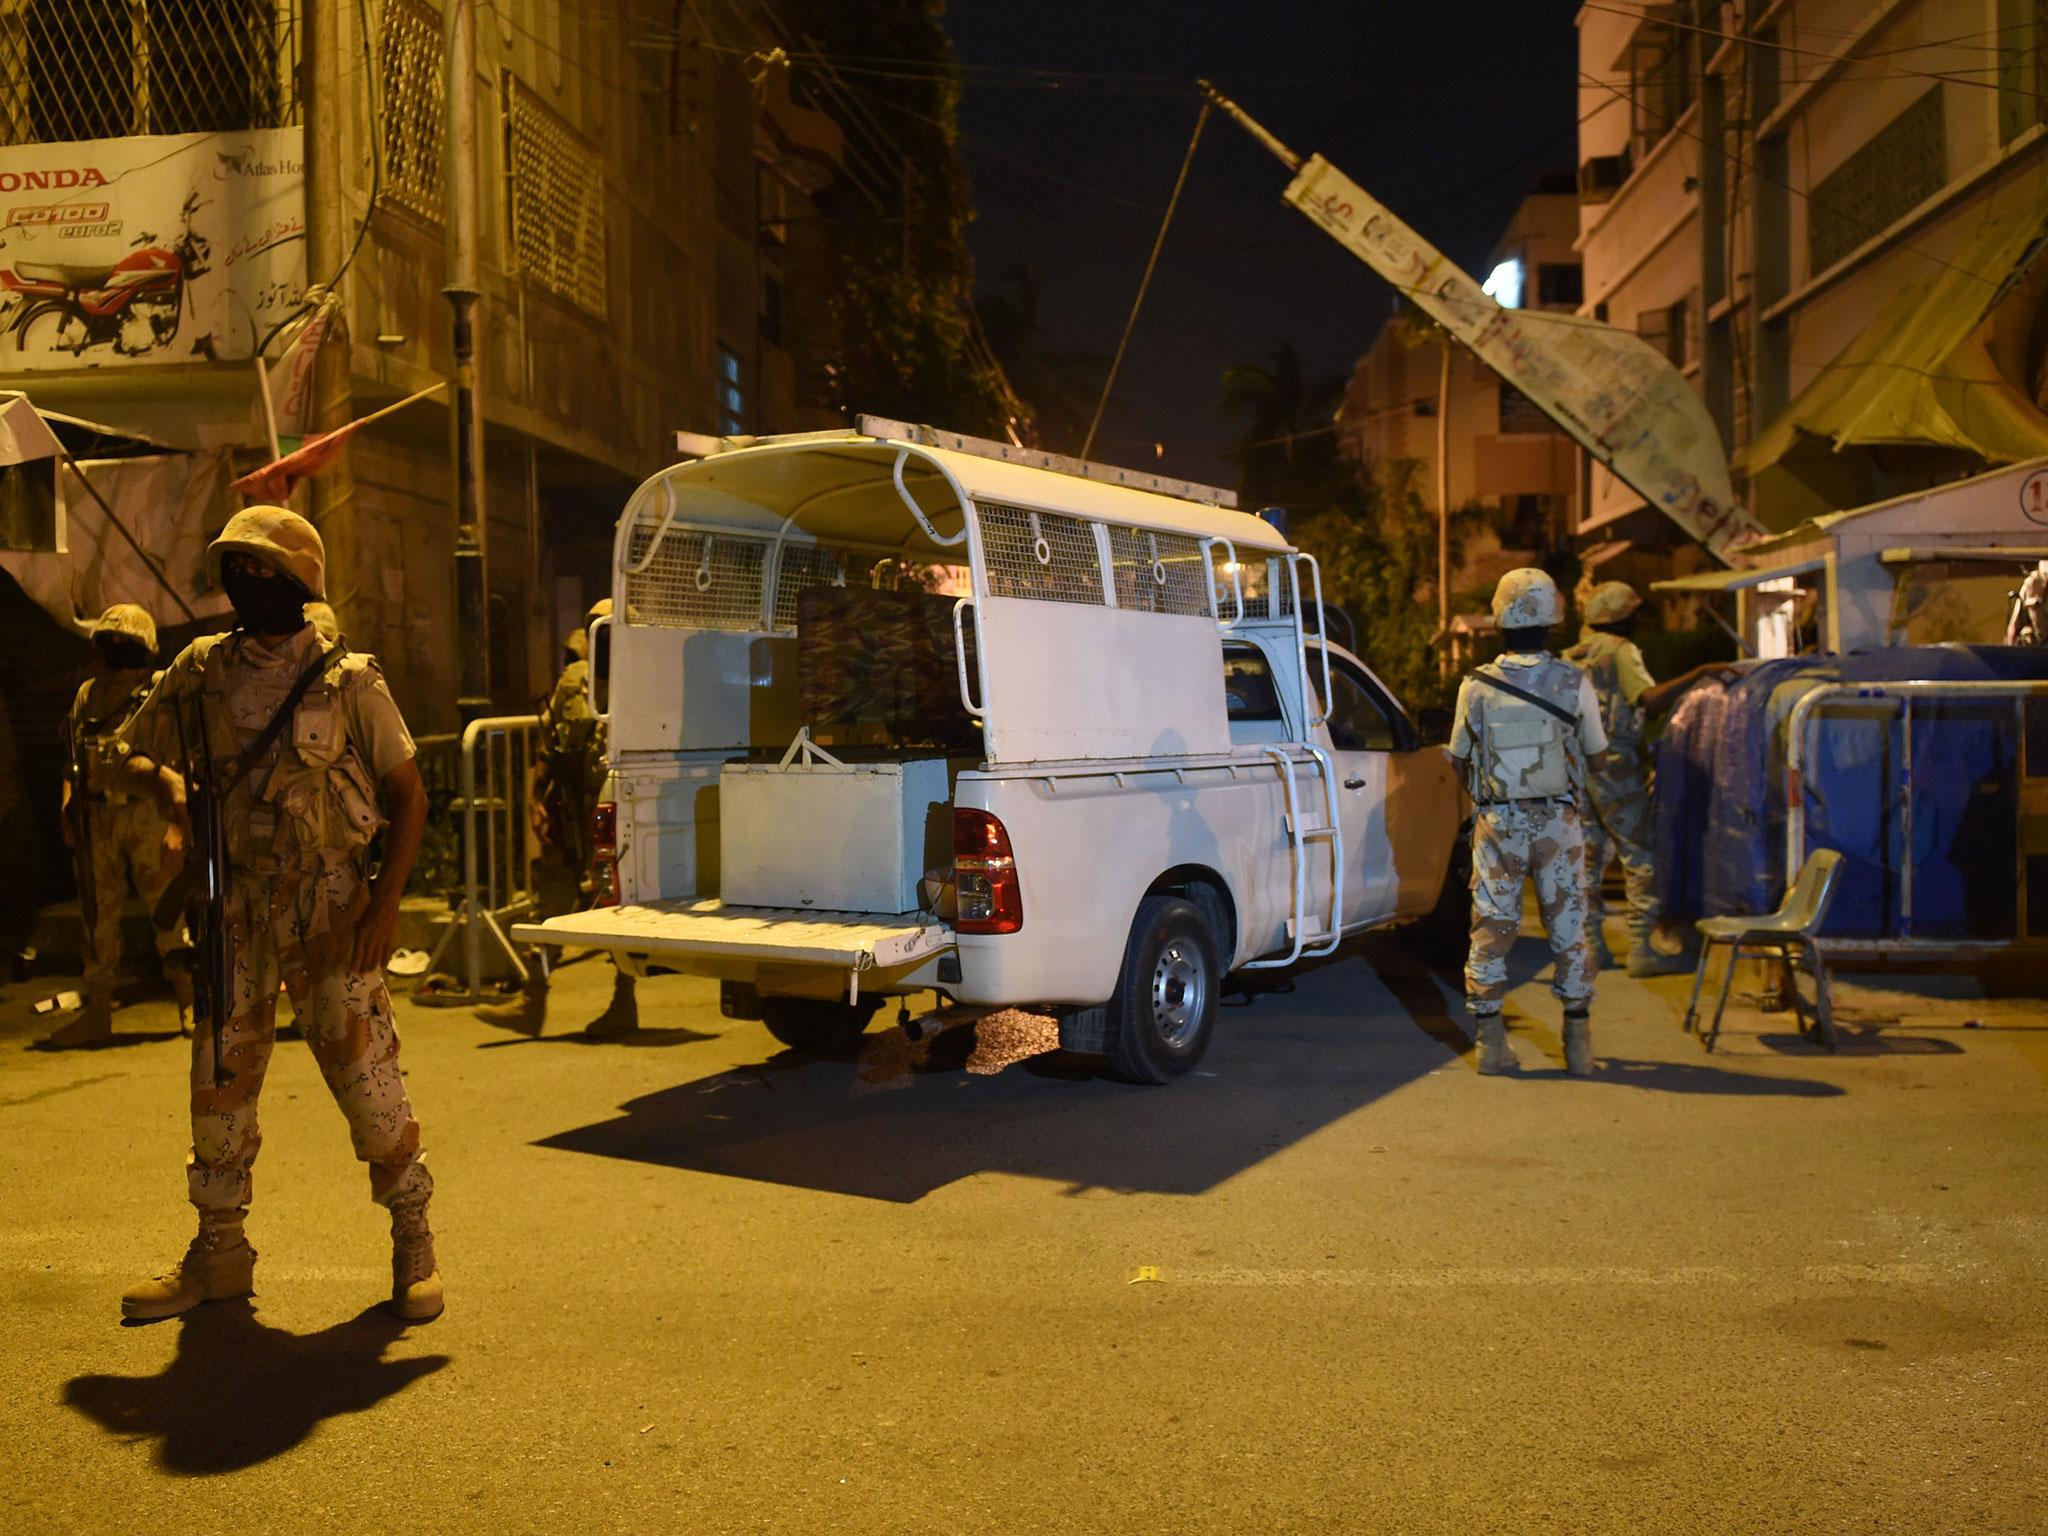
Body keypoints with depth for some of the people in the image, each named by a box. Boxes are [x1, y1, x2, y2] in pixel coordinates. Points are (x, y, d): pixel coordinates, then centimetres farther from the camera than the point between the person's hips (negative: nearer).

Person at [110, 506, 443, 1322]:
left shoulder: (347, 680, -4)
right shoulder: (199, 671, 7)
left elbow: (408, 795, -2)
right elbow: (132, 751, 18)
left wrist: (385, 905, -11)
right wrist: (164, 781, -7)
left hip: (329, 910, -4)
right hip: (232, 909, 4)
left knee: (365, 1071, -3)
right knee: (219, 1077, 10)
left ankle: (413, 1241, 11)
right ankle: (219, 1252, 25)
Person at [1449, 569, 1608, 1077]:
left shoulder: (1476, 687, -7)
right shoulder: (1574, 683, -8)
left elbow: (1459, 755, 6)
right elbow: (1595, 750, 6)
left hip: (1497, 825, 0)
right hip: (1558, 824, 0)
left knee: (1491, 931, 8)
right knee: (1568, 930, 10)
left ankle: (1491, 1043, 9)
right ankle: (1578, 1044, 15)